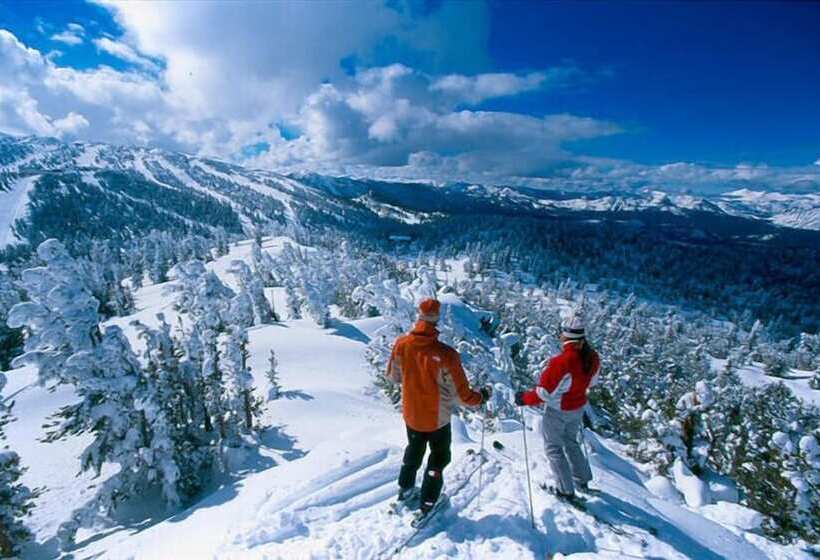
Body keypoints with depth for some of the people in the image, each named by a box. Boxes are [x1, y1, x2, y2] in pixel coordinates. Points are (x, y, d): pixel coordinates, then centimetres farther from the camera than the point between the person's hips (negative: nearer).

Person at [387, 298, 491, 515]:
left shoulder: (401, 343, -18)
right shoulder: (445, 354, -32)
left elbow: (393, 375, -1)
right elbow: (462, 394, -22)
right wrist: (482, 396, -2)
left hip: (411, 414, 4)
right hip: (437, 418, -4)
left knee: (414, 450, 31)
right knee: (438, 457, 23)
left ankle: (405, 489, 49)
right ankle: (427, 504, 35)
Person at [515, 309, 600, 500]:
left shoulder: (561, 362, -36)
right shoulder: (592, 357, -14)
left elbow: (544, 393, -27)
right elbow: (589, 382, 5)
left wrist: (524, 399, -11)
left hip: (558, 411, -6)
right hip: (578, 409, 7)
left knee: (553, 448, 16)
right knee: (571, 442, 30)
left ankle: (566, 490, 28)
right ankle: (582, 481, 45)